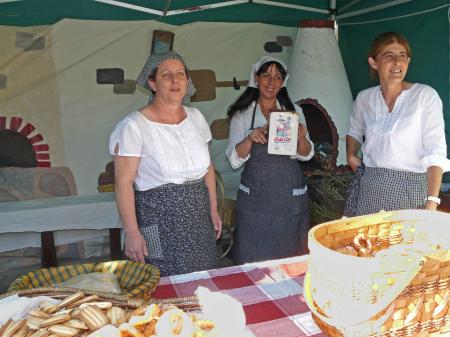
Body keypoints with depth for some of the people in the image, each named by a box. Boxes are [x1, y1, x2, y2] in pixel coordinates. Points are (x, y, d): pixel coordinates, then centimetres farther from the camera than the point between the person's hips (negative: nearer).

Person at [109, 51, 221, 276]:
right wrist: (132, 232, -15)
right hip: (159, 221, -5)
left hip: (199, 220, 5)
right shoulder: (134, 125, -12)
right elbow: (124, 183, -13)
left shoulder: (195, 117, 4)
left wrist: (213, 210, 11)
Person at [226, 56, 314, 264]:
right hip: (255, 196, -1)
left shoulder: (295, 111, 7)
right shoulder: (242, 114, 2)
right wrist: (250, 139, -22)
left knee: (291, 259, 10)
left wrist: (301, 138, -14)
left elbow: (306, 155, 7)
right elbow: (234, 160, -3)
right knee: (254, 258, 4)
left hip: (290, 194, 2)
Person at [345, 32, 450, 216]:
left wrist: (432, 201, -19)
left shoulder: (426, 95, -6)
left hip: (411, 188, -3)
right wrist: (351, 155, 8)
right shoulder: (364, 98, 6)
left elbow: (435, 152, -11)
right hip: (370, 188, 3)